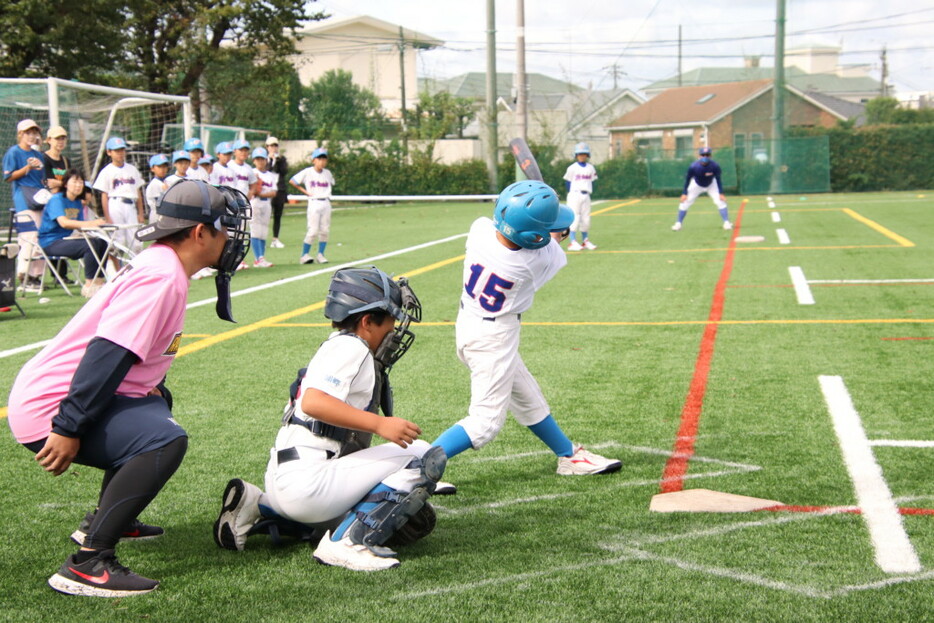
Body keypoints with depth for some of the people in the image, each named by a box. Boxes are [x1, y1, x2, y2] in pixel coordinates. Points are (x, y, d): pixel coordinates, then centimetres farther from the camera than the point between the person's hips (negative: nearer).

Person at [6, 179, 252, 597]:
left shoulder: (159, 267, 13)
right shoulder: (162, 277, -18)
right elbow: (106, 354, -26)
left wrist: (153, 391, 11)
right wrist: (68, 430, -28)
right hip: (49, 410, -11)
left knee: (156, 406, 30)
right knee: (164, 440, -27)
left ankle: (103, 520, 34)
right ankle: (87, 564, -27)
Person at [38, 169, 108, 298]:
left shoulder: (78, 204, 13)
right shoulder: (57, 200, -12)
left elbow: (79, 225, 4)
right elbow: (63, 222, -28)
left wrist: (95, 224, -18)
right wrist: (91, 223, -37)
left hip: (65, 240, 8)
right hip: (50, 243, -8)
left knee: (102, 242, -10)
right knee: (90, 244, -27)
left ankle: (98, 283, -10)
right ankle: (88, 286, -23)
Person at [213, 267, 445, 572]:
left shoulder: (337, 347, 22)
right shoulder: (349, 347, -7)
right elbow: (313, 402, -25)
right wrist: (379, 424, -28)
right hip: (307, 483, -10)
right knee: (426, 457, -11)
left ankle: (257, 508, 18)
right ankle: (350, 540, -17)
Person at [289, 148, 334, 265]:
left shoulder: (328, 173, 10)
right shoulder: (307, 172, -3)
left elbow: (331, 184, 27)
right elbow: (292, 181, 0)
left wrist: (327, 193, 8)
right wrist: (305, 191, -3)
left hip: (326, 203, 5)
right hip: (314, 203, -5)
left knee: (325, 230, 3)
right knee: (313, 231, -10)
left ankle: (320, 254, 11)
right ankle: (305, 255, -2)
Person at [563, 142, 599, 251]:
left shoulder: (590, 168, 9)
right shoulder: (572, 168, -6)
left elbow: (592, 181, 16)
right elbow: (567, 181, -2)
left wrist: (589, 191, 6)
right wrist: (572, 192, -5)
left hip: (586, 196, 5)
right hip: (575, 195, -5)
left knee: (586, 219, 9)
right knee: (574, 218, -9)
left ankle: (585, 241, 19)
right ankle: (572, 242, -9)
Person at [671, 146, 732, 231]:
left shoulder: (714, 166, -31)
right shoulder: (693, 166, -32)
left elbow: (718, 180, -19)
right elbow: (687, 179, -18)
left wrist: (721, 193, -22)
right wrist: (684, 193, -17)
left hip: (711, 185, 0)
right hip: (697, 185, 0)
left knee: (720, 201, -14)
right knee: (685, 202, -5)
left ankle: (726, 223, -5)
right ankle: (678, 224, 8)